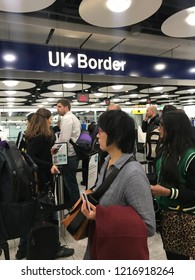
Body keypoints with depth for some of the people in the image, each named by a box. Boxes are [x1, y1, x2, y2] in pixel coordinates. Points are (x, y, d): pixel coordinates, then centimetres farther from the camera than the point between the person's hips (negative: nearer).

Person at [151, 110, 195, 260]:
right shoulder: (168, 149, 6)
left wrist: (168, 192, -25)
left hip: (183, 218, -7)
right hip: (167, 213, 7)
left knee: (179, 257, 7)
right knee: (171, 255, 18)